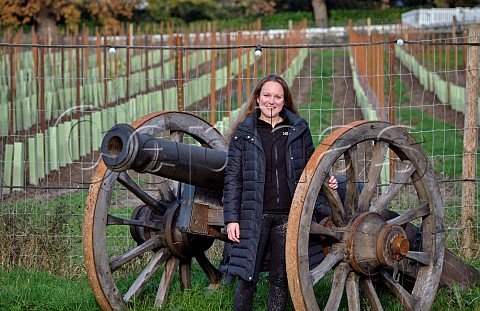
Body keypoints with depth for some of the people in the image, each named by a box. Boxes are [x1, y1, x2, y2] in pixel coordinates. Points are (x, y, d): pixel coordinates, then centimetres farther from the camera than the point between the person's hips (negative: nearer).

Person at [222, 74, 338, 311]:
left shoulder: (298, 129, 8)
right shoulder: (244, 132, 3)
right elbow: (232, 179, 1)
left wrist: (325, 180, -5)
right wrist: (232, 219, -6)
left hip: (288, 216, 2)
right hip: (255, 217, -2)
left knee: (281, 280, 8)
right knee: (247, 279, -3)